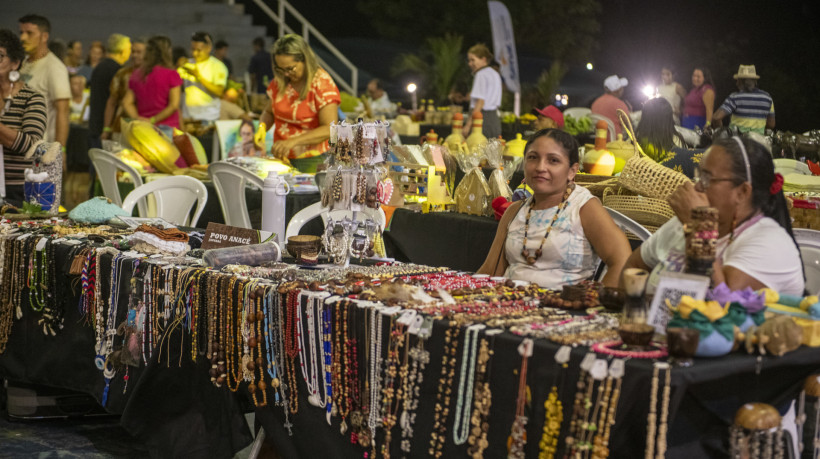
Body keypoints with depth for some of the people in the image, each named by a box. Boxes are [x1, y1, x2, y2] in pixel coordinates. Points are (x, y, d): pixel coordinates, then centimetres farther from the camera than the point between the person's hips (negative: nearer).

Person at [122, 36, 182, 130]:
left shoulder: (136, 75, 11)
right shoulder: (171, 74, -4)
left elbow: (126, 103, 8)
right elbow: (173, 105, -10)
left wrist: (137, 118, -3)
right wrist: (153, 120, -7)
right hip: (167, 127, -5)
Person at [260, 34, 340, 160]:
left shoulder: (323, 83, -9)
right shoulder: (280, 81, 9)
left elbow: (329, 129, -16)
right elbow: (269, 112, 24)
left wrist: (292, 142, -26)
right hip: (281, 157, 6)